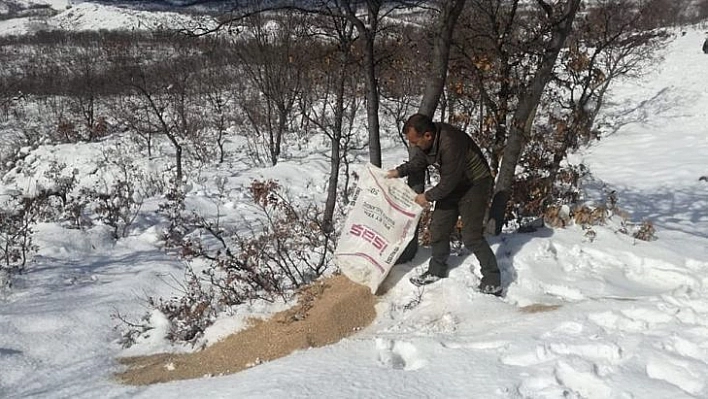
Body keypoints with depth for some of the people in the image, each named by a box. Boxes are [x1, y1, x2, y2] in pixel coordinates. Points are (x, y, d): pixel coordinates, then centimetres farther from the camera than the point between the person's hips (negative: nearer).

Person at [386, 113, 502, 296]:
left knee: (471, 236, -10)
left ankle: (493, 282, 2)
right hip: (452, 184, 8)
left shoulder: (451, 144, -36)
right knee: (438, 229, 11)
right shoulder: (427, 140, -9)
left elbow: (448, 182, -27)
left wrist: (427, 197, -14)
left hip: (475, 184, -8)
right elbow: (419, 162, 13)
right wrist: (399, 171, 3)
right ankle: (437, 271, 29)